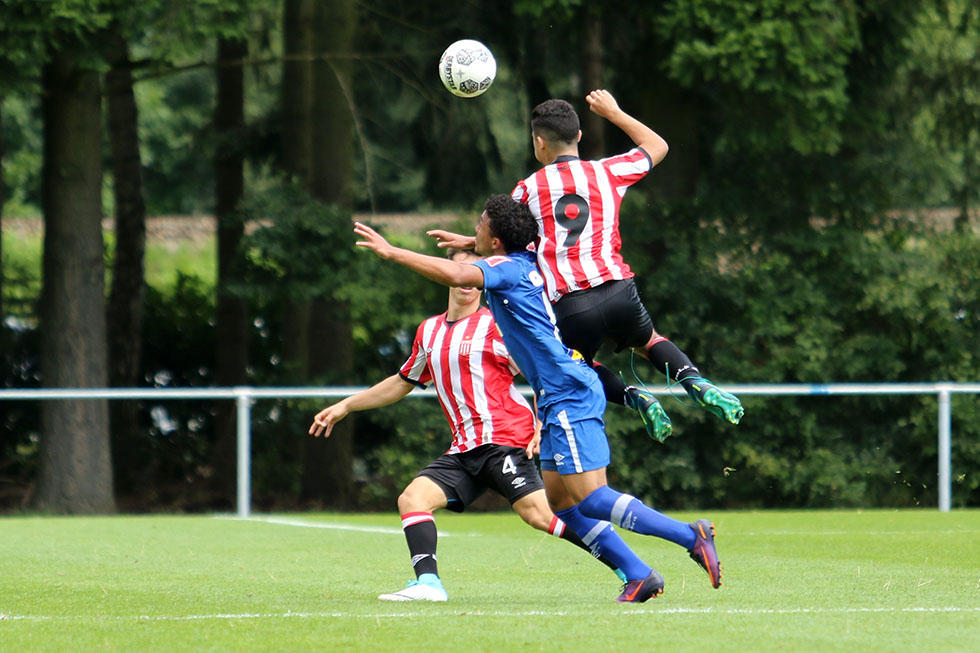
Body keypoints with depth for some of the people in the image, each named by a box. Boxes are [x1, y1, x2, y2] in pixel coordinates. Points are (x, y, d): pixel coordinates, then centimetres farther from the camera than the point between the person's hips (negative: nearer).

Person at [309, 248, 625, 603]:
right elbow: (403, 382, 33)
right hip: (464, 450, 7)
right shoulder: (429, 331, 18)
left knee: (538, 512, -20)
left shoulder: (493, 326, -2)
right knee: (412, 498, -10)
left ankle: (630, 570, -17)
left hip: (504, 439, -7)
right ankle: (428, 583, -20)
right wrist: (345, 406, 35)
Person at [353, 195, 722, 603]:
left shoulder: (508, 268, -11)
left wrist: (391, 252, -21)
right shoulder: (528, 264, 16)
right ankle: (639, 576, 7)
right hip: (561, 399, 10)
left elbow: (455, 275, -28)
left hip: (569, 395, -10)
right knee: (560, 505, 9)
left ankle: (691, 536, -14)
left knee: (589, 499, -13)